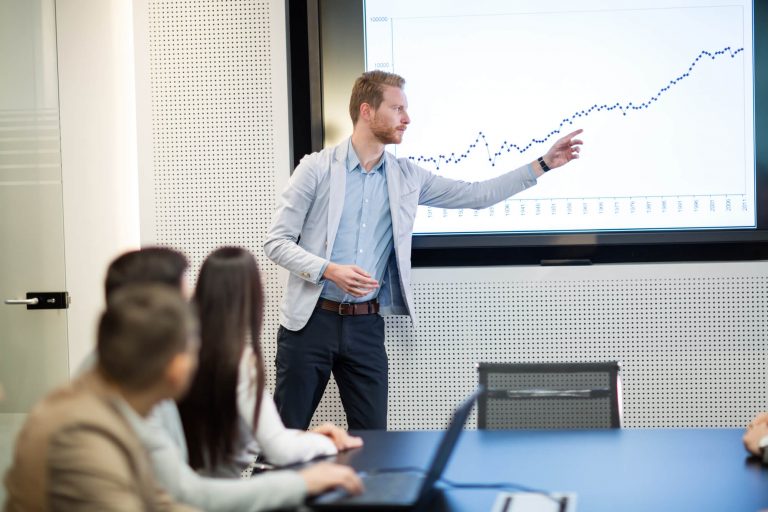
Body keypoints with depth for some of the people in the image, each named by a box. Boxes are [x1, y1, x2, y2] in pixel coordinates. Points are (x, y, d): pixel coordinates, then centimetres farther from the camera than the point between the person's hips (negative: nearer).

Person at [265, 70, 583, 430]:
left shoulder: (406, 177, 8)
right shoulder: (317, 168, -5)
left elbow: (475, 195, 11)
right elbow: (276, 242, -6)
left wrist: (544, 164, 8)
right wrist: (330, 270, -21)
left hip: (366, 324, 4)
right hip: (312, 319, -4)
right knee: (287, 433, 1)